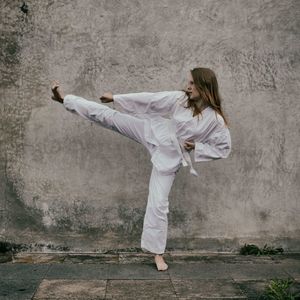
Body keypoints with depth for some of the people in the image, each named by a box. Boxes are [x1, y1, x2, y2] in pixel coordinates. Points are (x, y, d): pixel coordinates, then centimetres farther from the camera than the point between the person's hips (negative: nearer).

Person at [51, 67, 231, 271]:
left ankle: (157, 252, 15)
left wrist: (196, 147, -18)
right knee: (108, 115, -4)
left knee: (158, 203, -2)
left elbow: (224, 148, -9)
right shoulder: (181, 98, -12)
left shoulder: (216, 120, -18)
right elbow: (149, 99, -8)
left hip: (169, 155, -2)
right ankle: (65, 99, 10)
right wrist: (115, 98, -5)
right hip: (155, 132, 3)